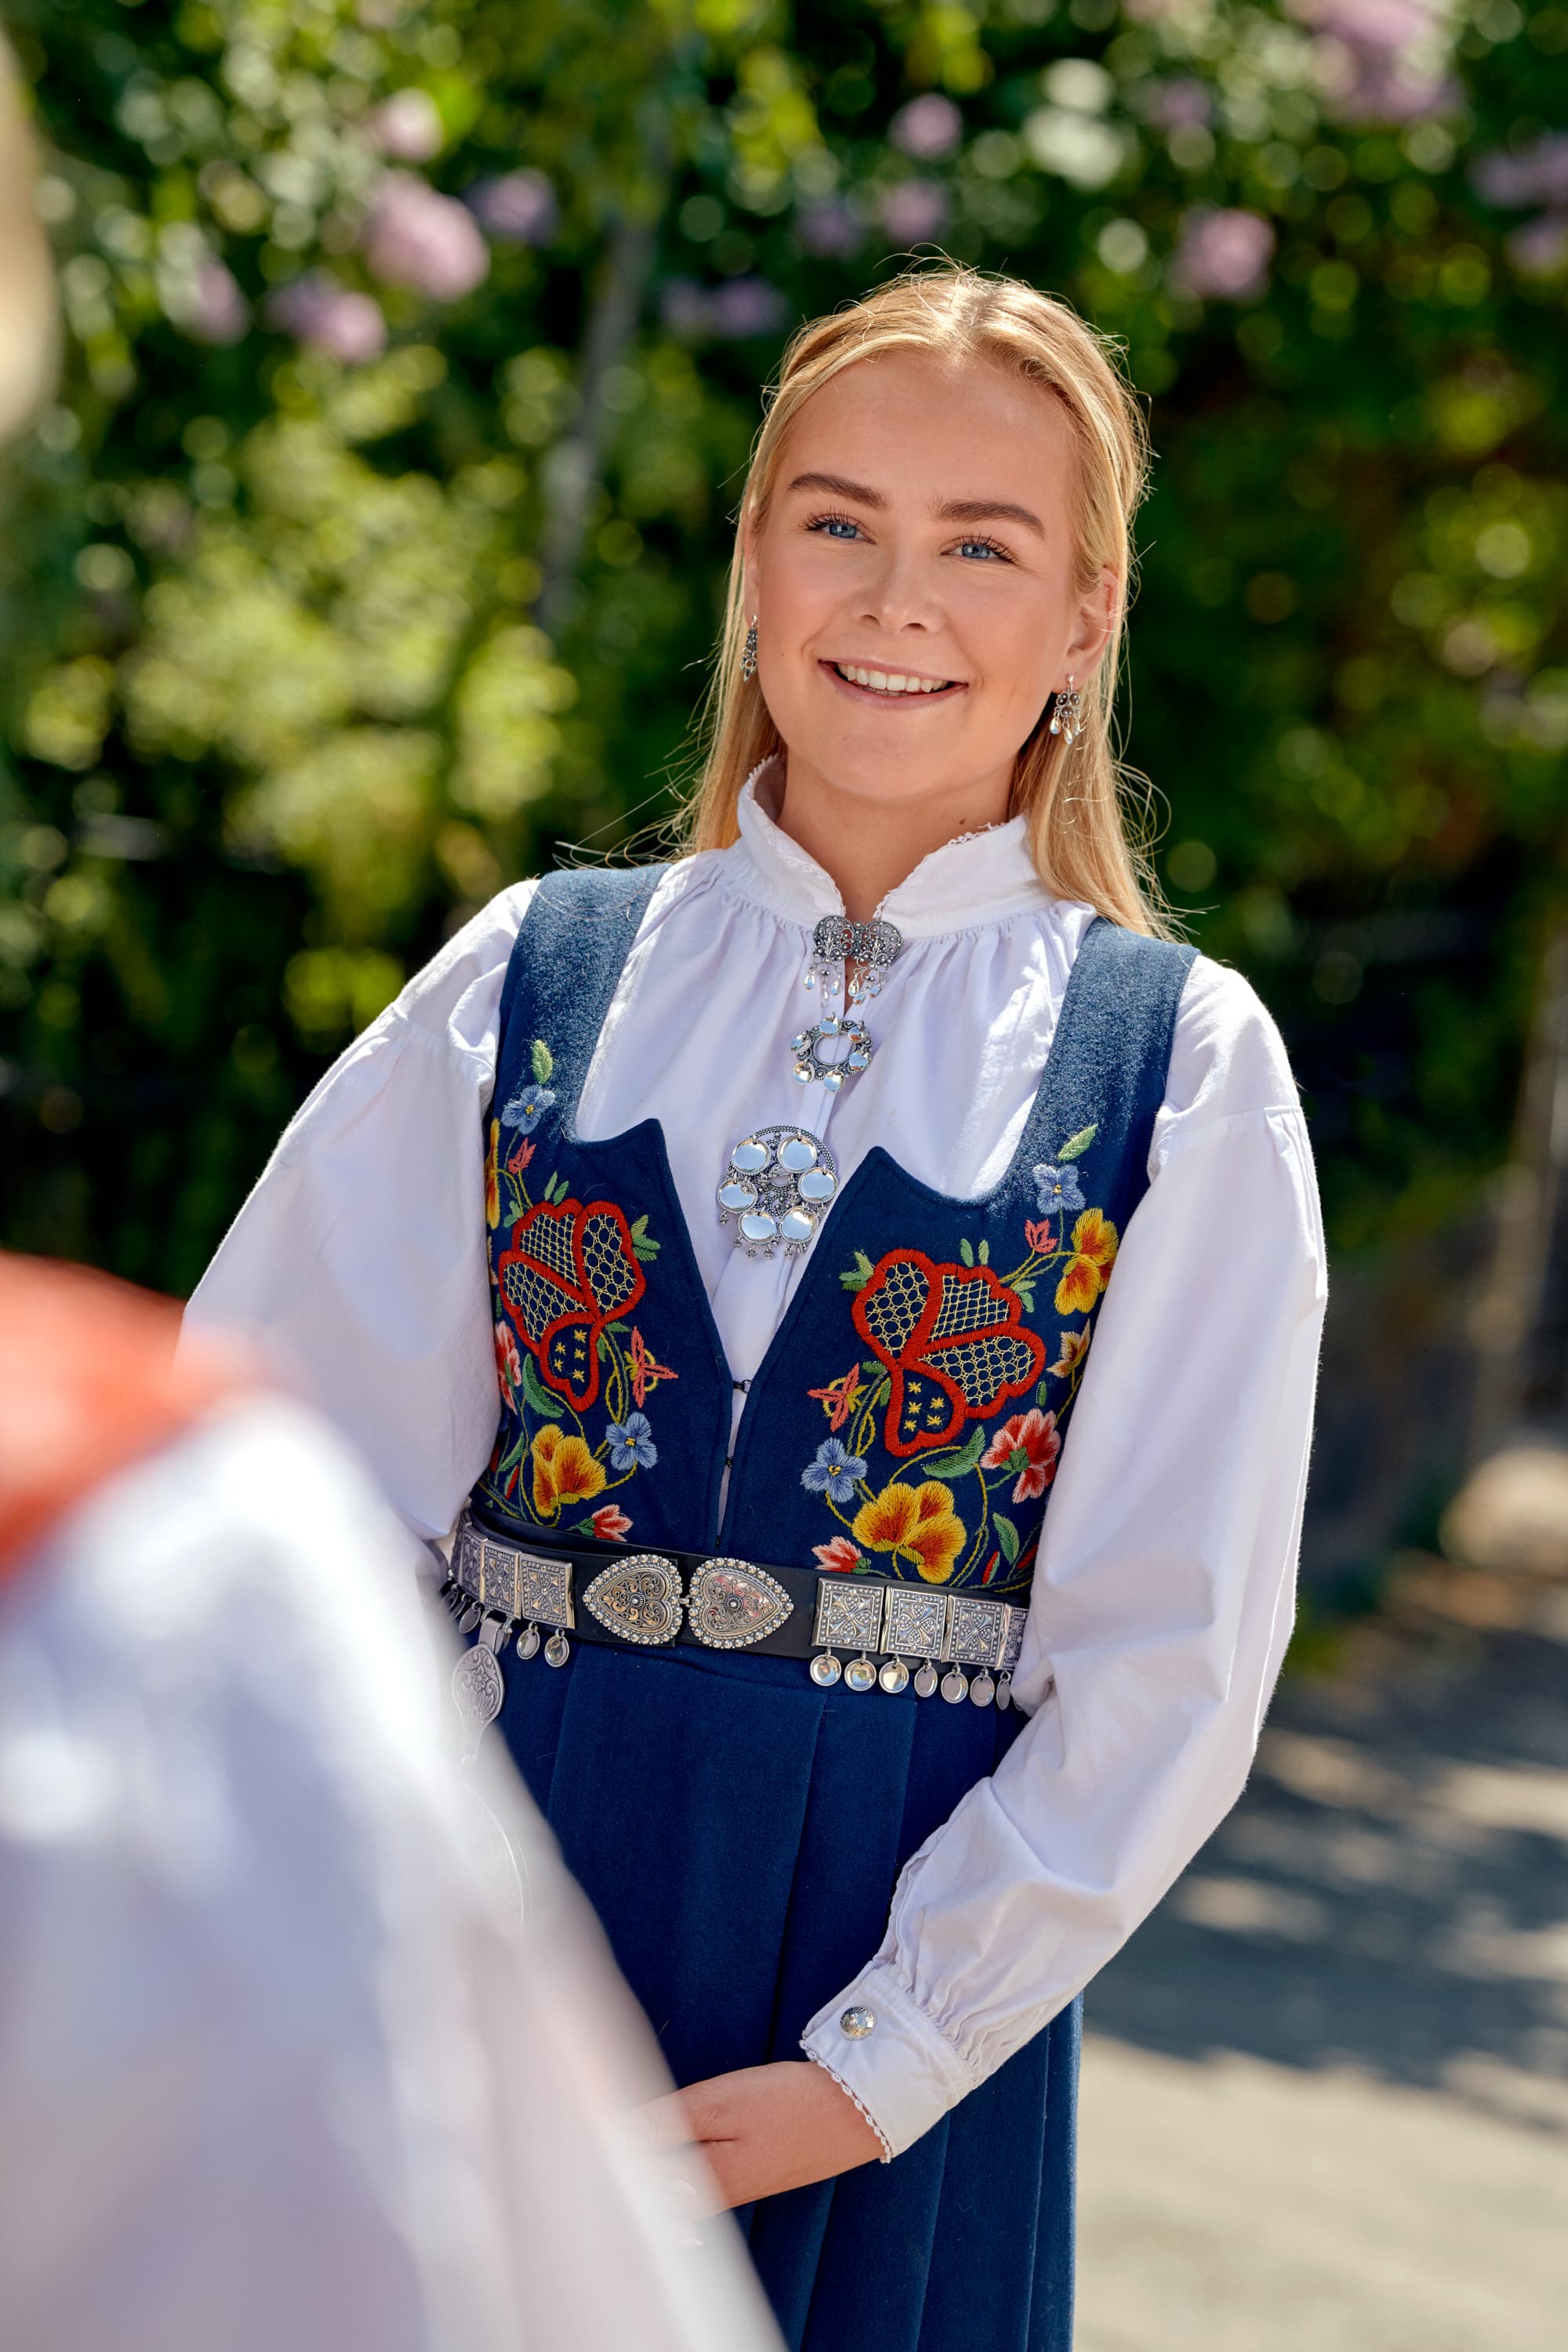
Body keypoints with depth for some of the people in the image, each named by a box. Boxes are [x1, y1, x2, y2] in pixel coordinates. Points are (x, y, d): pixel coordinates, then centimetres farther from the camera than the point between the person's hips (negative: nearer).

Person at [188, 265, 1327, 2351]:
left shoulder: (1181, 1062, -1)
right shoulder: (532, 981, 4)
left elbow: (1171, 1659, -4)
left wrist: (868, 2073, -11)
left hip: (915, 1970, -1)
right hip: (510, 1924, 1)